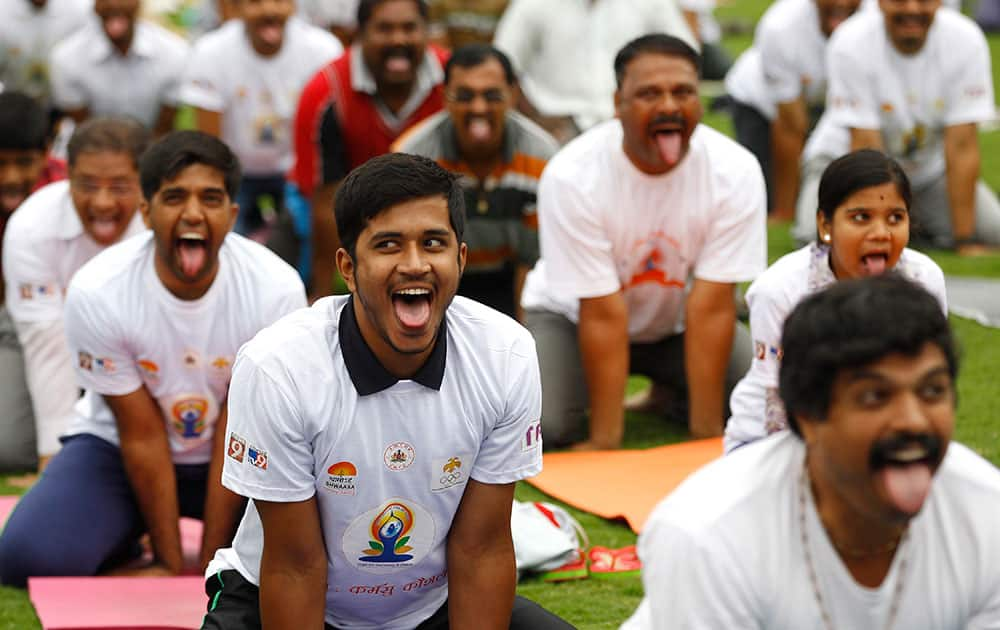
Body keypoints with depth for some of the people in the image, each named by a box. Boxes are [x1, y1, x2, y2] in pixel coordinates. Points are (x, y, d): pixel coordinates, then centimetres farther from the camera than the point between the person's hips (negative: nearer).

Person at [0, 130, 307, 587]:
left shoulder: (277, 290, -24)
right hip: (118, 449, 0)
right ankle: (124, 543, 8)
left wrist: (208, 563, -18)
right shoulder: (96, 292, -25)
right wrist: (171, 566, -15)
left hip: (234, 458, 1)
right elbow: (142, 436, -18)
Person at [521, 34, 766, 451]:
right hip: (574, 317, -2)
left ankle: (672, 392, 14)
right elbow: (603, 314, -28)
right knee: (547, 423, -27)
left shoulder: (735, 171, -24)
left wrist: (706, 430, -25)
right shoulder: (572, 176, -29)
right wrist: (605, 440, -27)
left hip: (678, 319, 2)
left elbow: (711, 306, -24)